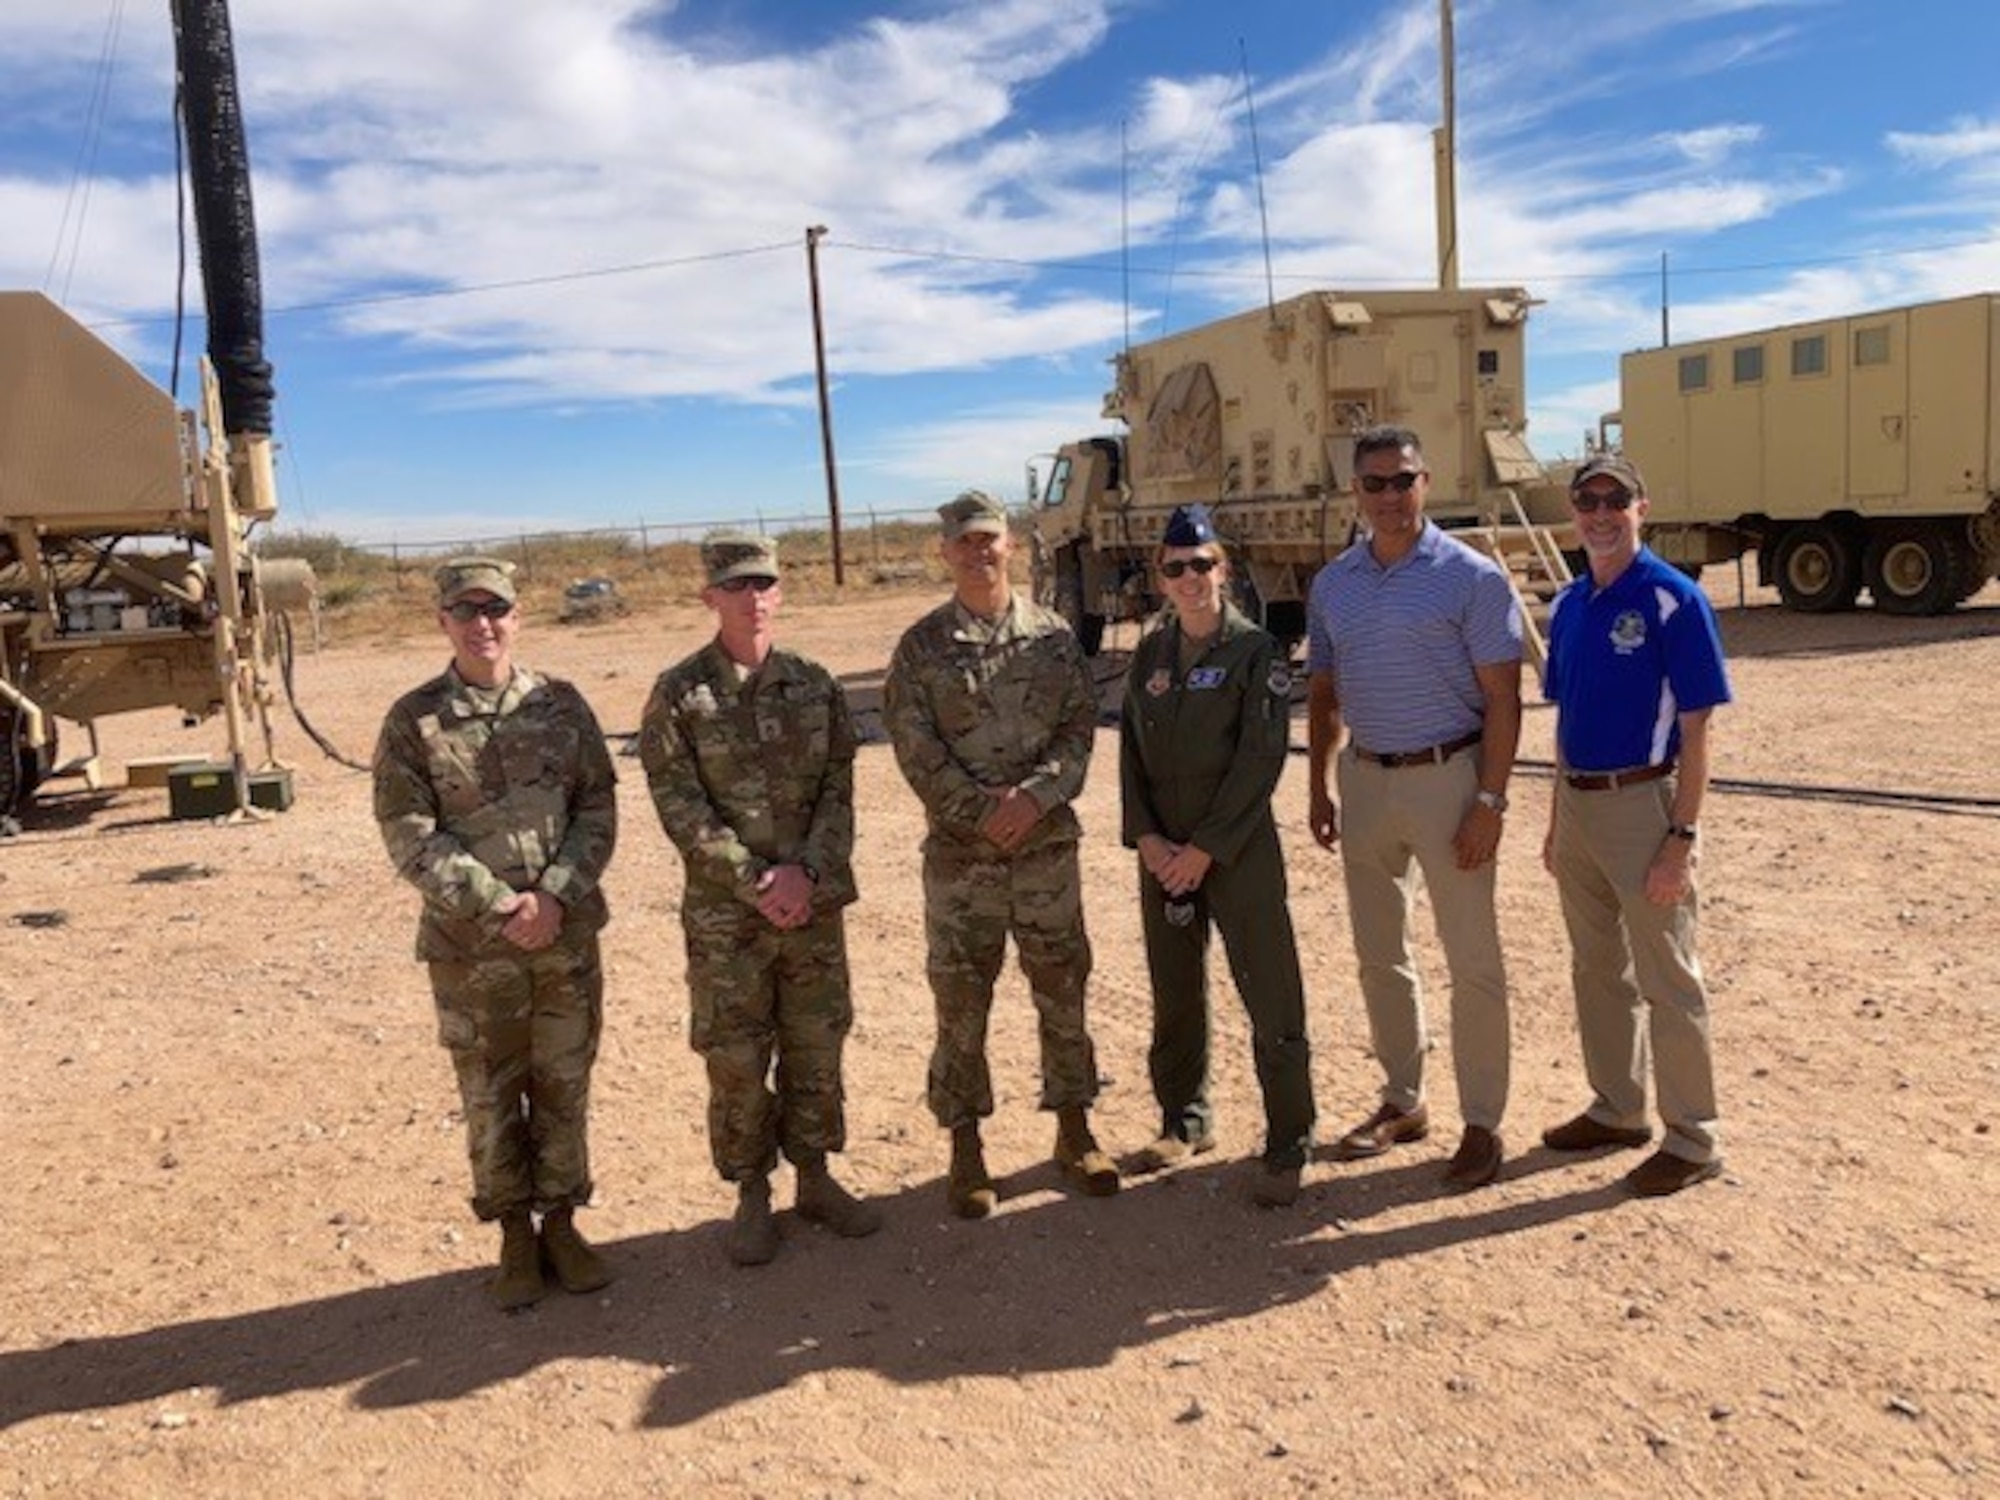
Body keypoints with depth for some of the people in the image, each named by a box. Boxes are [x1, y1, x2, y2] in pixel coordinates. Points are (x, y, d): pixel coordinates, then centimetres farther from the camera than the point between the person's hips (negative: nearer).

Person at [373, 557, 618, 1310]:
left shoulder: (561, 705, 2)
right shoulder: (413, 721, -4)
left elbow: (598, 808, 1)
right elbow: (410, 835, -8)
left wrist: (555, 896, -13)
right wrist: (498, 905, -16)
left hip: (568, 936, 2)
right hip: (470, 946, -2)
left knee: (564, 1088, 11)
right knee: (491, 1098, 10)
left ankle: (560, 1223, 28)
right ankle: (514, 1236, 26)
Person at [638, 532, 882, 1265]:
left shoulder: (815, 684, 3)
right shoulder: (678, 694, -6)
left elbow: (838, 791, 0)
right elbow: (682, 808, -10)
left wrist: (805, 872, -14)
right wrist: (756, 880, -17)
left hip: (815, 903, 3)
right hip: (725, 912, -3)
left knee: (817, 1047, 13)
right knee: (736, 1059, 7)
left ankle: (815, 1178, 30)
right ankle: (752, 1196, 24)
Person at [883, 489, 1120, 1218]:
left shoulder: (1053, 634, 5)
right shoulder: (921, 646, -1)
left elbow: (1078, 728, -1)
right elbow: (916, 750, -7)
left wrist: (1033, 797, -16)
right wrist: (982, 812, -16)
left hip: (1049, 842, 2)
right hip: (959, 850, -1)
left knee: (1063, 988, 10)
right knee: (961, 1001, 5)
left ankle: (1074, 1130, 26)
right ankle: (965, 1149, 19)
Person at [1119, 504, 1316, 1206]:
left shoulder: (1256, 652, -6)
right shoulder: (1149, 655, 9)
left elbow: (1261, 758, -12)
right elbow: (1131, 750, 9)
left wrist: (1205, 848, -14)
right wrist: (1147, 837, -5)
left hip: (1239, 850, -5)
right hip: (1163, 853, 5)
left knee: (1271, 1002, -2)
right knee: (1174, 997, 14)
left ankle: (1287, 1148, 11)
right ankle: (1185, 1122, 32)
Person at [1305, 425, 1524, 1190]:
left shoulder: (1470, 577, -8)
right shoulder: (1332, 584, 7)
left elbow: (1501, 700, -10)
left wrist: (1489, 801, -15)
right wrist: (1318, 787, 10)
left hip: (1446, 777, -5)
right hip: (1365, 779, 6)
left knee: (1473, 959, 2)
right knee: (1378, 953, 14)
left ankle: (1482, 1122, 15)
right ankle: (1403, 1100, 30)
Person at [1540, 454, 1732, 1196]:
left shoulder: (1673, 600, -11)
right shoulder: (1569, 604, 9)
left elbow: (1694, 730, -13)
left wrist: (1682, 838, -18)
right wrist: (1557, 823, 14)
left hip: (1642, 803, -7)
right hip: (1579, 805, 7)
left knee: (1667, 979, 3)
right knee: (1596, 970, 17)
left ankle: (1691, 1137, 16)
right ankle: (1617, 1109, 33)